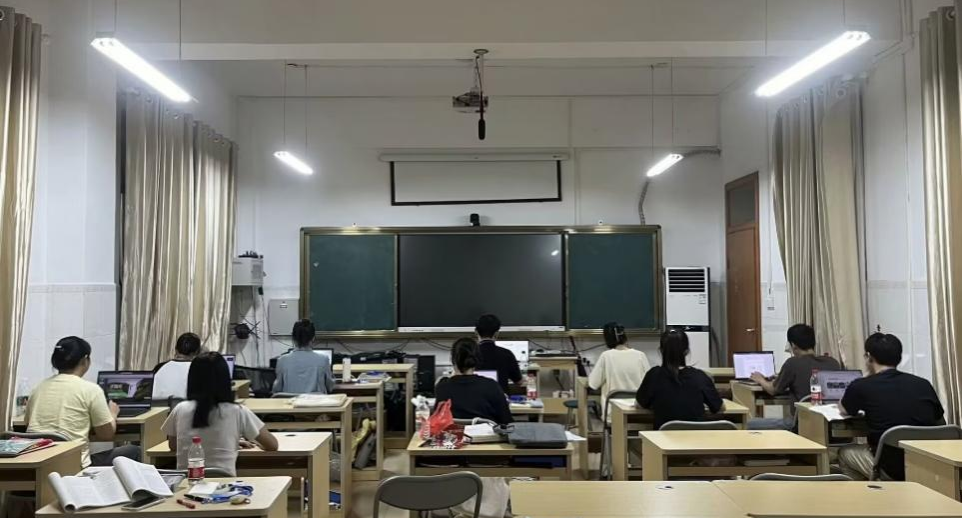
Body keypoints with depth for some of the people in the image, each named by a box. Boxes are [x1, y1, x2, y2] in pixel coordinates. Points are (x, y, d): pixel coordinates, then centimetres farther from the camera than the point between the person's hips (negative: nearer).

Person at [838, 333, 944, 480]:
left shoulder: (861, 387, -10)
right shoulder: (923, 384, 0)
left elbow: (844, 411, 13)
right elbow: (941, 422, 17)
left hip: (891, 471, -4)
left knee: (844, 453, 22)